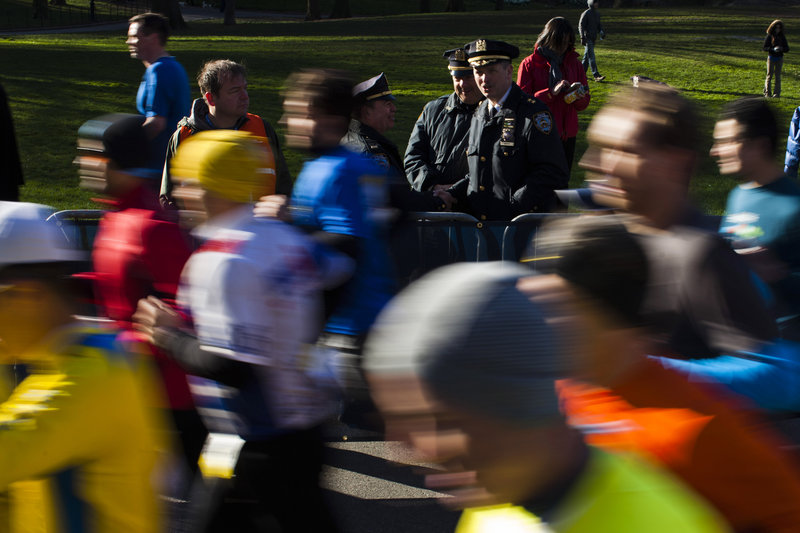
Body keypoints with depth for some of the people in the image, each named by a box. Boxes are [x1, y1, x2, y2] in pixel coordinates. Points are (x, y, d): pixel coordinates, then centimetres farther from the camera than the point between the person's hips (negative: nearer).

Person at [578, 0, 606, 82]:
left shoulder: (597, 14, 14)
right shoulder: (586, 14, -10)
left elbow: (599, 25, 22)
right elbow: (581, 26, -13)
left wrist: (602, 32, 2)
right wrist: (582, 38, -20)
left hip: (593, 38, 8)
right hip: (587, 38, -8)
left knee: (586, 56, 13)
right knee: (591, 57, -12)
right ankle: (596, 76, -19)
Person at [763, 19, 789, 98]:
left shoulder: (782, 37, 4)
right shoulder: (769, 36, -3)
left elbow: (787, 49, 5)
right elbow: (765, 48, -8)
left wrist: (782, 49, -18)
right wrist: (773, 49, -25)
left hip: (779, 58, 2)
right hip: (771, 58, -2)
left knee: (777, 76, 1)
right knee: (769, 76, 0)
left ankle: (776, 93, 4)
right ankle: (767, 93, 8)